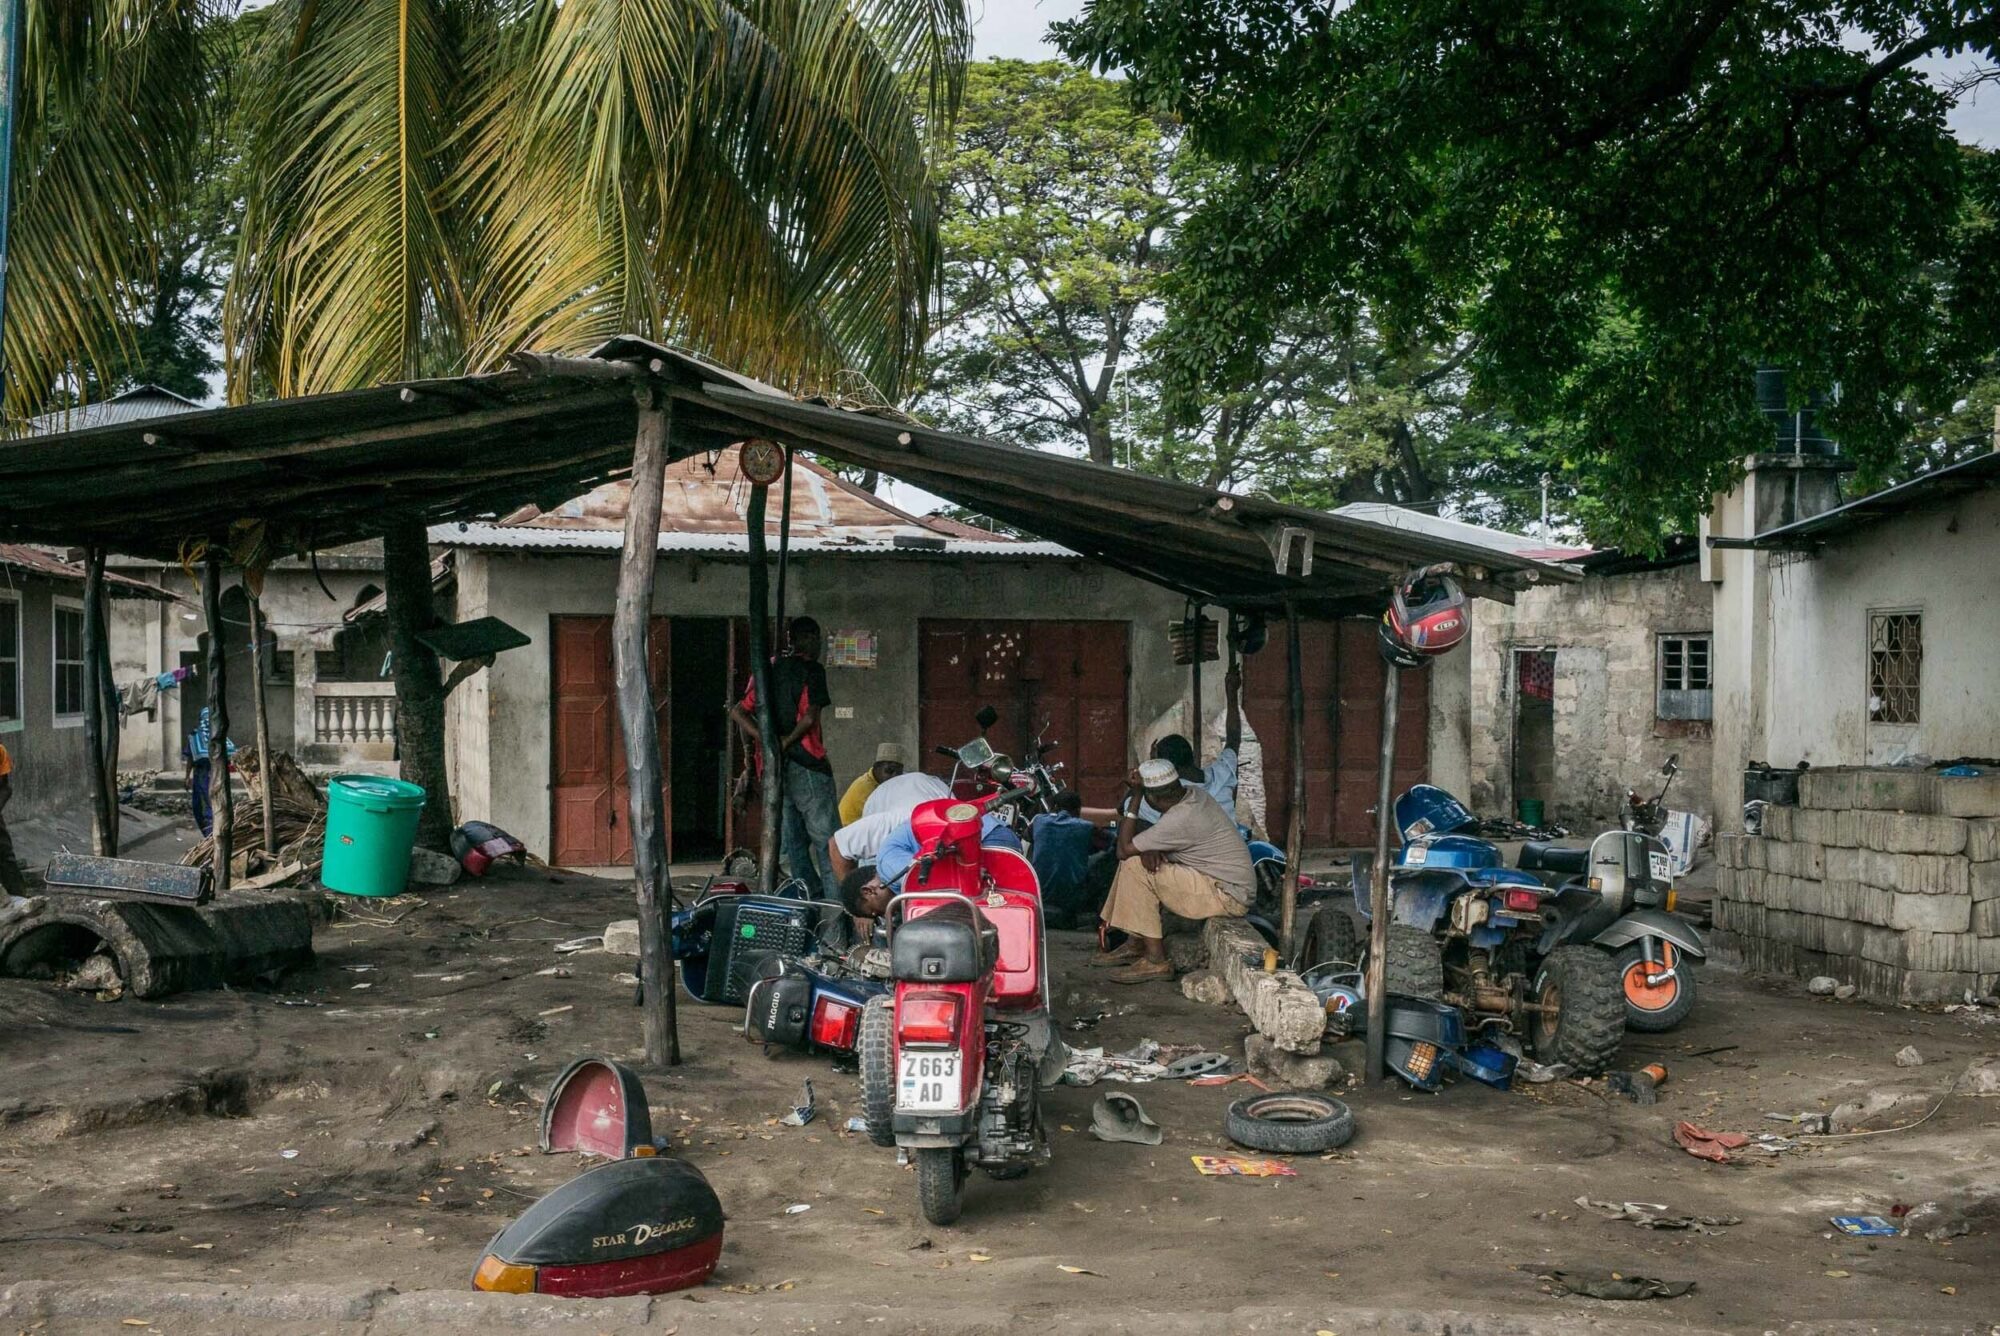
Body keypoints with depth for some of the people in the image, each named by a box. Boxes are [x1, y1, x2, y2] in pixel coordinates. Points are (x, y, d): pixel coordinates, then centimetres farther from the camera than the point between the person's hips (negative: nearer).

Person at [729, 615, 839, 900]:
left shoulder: (768, 669, 15)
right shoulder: (811, 670, -5)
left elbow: (738, 711, 8)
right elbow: (810, 717, -17)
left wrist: (767, 740, -2)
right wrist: (787, 742, -5)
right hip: (805, 765, -7)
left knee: (794, 843, 11)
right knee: (827, 840, -5)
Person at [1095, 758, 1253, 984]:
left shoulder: (1180, 818, -26)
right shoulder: (1192, 794, 3)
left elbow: (1123, 849, -19)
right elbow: (1158, 838, 13)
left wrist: (1134, 798, -18)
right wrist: (1151, 850, -11)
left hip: (1228, 897, -10)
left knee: (1134, 866, -17)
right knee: (1140, 858, 12)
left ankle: (1155, 961, -13)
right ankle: (1134, 945, 14)